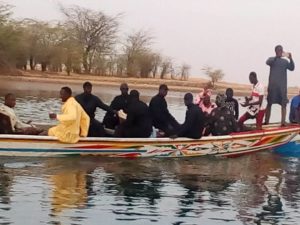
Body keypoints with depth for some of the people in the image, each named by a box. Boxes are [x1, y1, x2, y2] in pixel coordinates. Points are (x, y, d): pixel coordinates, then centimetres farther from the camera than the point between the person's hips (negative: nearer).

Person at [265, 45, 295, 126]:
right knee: (269, 103, 1)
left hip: (282, 85, 2)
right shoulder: (272, 59, 6)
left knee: (284, 103, -6)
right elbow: (268, 62, -16)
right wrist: (276, 57, -30)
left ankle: (283, 122, -10)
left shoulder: (285, 61, 12)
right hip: (272, 84, -2)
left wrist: (290, 59, -18)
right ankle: (266, 121, 5)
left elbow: (292, 68, -2)